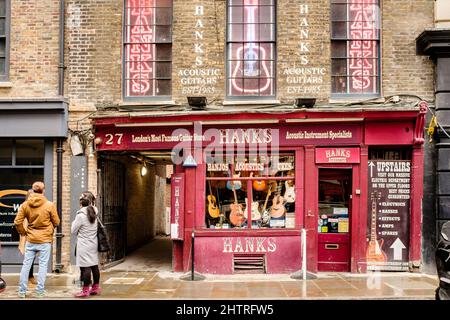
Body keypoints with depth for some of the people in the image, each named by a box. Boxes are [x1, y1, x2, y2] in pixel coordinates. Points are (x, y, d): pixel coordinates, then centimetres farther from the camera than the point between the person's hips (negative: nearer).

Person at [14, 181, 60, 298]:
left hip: (30, 240, 3)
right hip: (45, 240, -3)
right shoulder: (49, 205, -10)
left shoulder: (25, 205, -3)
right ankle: (40, 291, 9)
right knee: (43, 265, 5)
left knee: (26, 264, 10)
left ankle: (22, 291, 16)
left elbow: (17, 222, -3)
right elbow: (56, 222, -2)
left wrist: (23, 232, 13)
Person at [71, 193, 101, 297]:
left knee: (85, 267, -4)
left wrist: (74, 221, 10)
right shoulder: (94, 213, 7)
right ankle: (96, 288, 21)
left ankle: (85, 290, 0)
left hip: (84, 245, -7)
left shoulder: (81, 215, -13)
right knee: (94, 265, 12)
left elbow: (73, 231, -6)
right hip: (94, 244, 7)